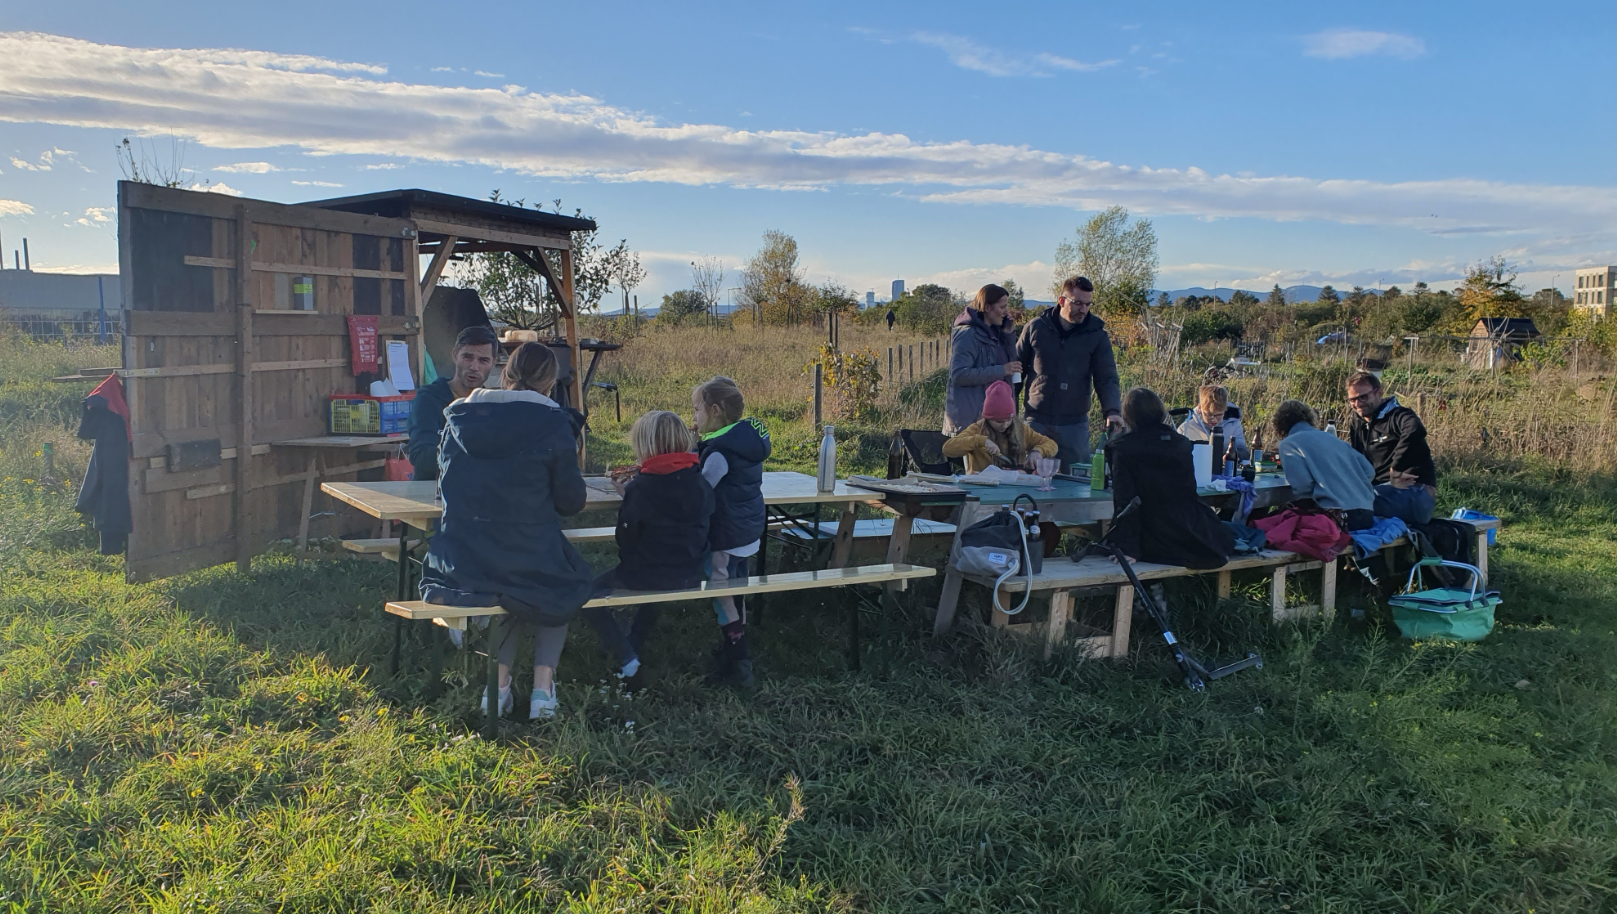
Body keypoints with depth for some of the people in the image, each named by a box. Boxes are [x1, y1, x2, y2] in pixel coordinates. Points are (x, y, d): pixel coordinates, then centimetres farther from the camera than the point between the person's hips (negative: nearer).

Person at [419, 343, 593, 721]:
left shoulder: (459, 416, 3)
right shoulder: (553, 425, -9)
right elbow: (571, 501, -2)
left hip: (462, 569, 4)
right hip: (531, 564, -3)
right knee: (566, 582, 31)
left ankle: (499, 679, 22)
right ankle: (542, 685, 16)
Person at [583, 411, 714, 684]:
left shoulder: (640, 488, -19)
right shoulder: (701, 482, -4)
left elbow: (627, 540, -12)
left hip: (648, 576, -6)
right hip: (692, 576, 6)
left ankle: (626, 659, 10)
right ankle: (633, 646, 43)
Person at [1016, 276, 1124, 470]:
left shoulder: (1097, 335, 1)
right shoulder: (1036, 327, 2)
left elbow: (1107, 378, -1)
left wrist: (1112, 410, -19)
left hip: (1075, 424, 0)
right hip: (1037, 421, 0)